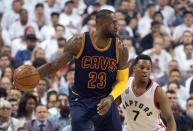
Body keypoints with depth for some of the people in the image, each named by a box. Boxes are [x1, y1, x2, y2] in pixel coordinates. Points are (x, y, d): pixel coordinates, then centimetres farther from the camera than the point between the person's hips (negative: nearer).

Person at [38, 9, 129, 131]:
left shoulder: (120, 49, -6)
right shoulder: (78, 43, -12)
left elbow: (122, 80, 0)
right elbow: (55, 65, -4)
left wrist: (111, 98, -18)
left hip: (105, 101, 3)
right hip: (81, 100, -3)